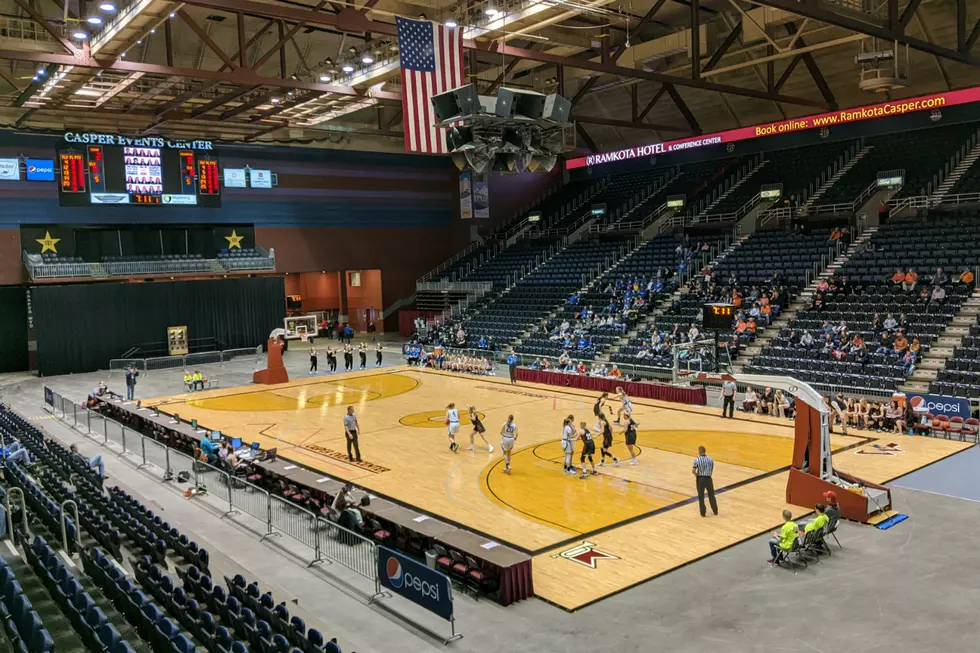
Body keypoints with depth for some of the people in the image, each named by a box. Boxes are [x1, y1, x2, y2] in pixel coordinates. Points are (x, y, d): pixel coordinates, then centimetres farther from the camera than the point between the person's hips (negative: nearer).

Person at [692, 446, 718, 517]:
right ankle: (715, 511, 29)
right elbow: (711, 471, 2)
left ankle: (703, 513, 11)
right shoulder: (710, 460, -3)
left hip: (700, 479, -2)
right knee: (711, 495, 19)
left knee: (701, 496, 9)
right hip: (708, 478, 2)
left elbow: (693, 471, -18)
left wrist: (696, 475, 1)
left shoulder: (697, 460, -12)